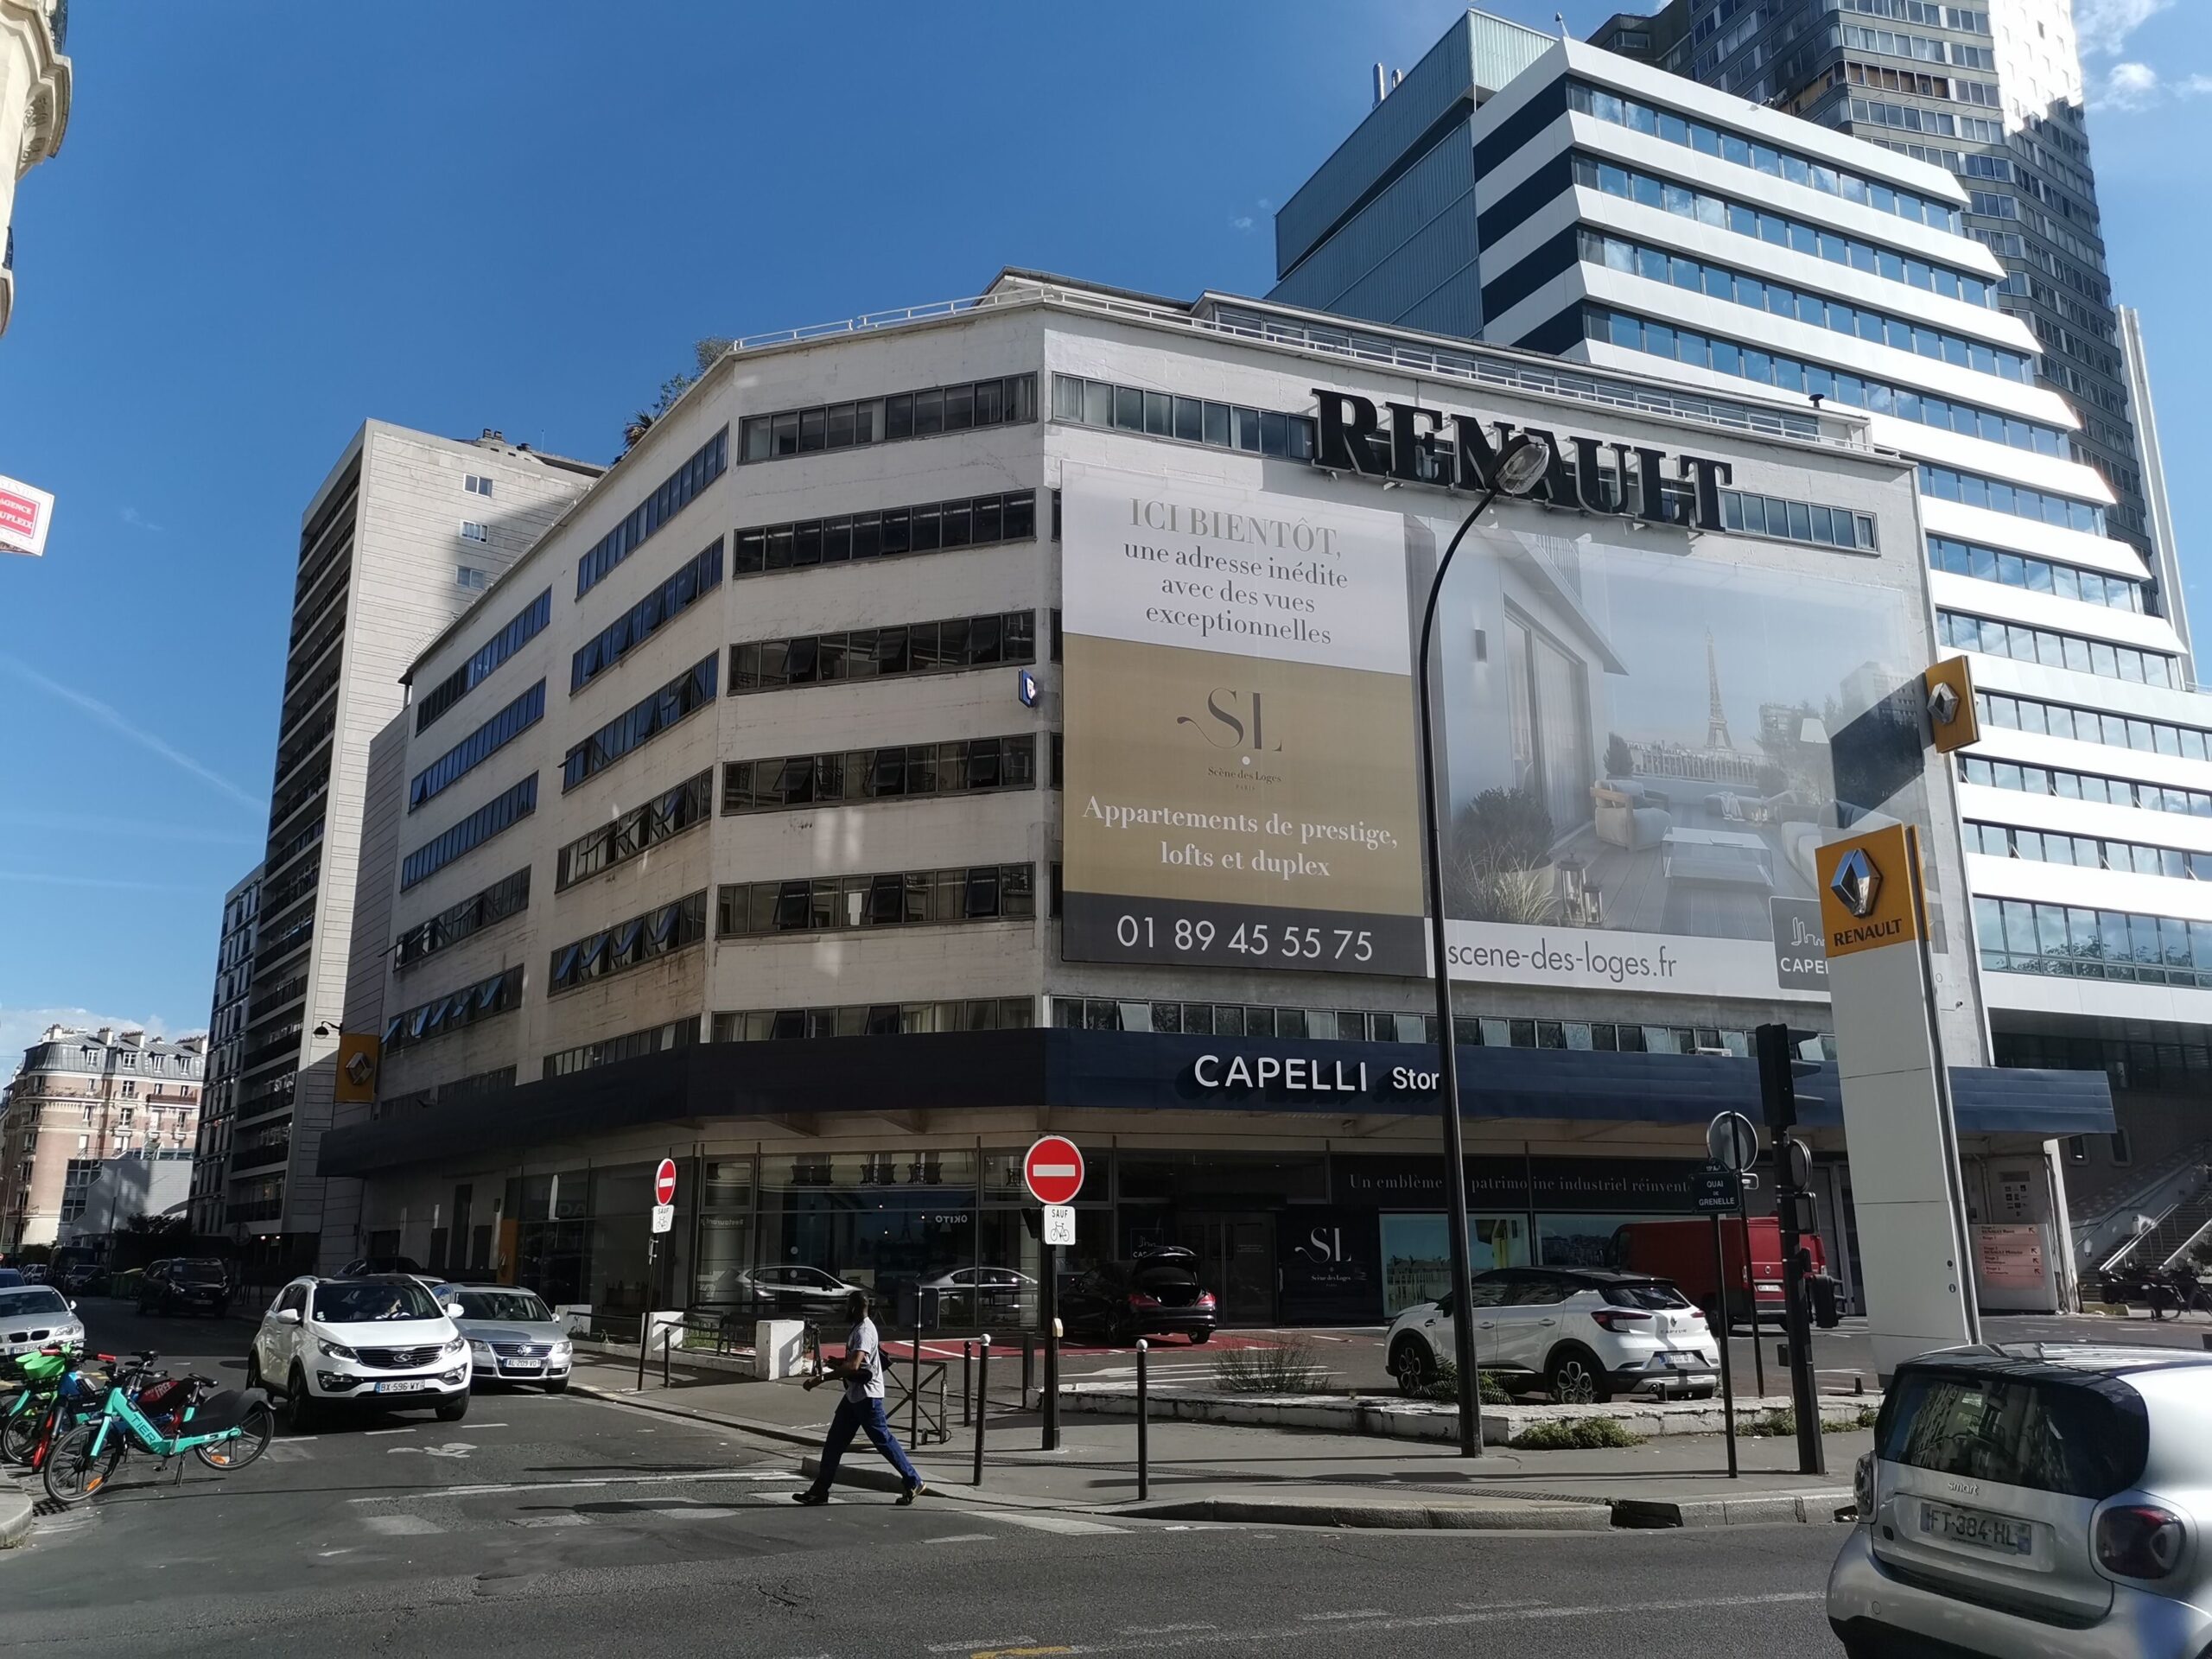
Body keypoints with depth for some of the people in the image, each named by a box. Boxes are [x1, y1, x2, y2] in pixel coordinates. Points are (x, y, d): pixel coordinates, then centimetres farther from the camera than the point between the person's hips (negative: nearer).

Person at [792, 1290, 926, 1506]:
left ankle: (914, 1483, 8)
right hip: (854, 1395, 10)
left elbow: (854, 1365, -32)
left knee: (883, 1440, -2)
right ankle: (820, 1490, 14)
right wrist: (836, 1364, 12)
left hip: (866, 1396, -10)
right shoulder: (859, 1328, 11)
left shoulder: (864, 1330, -20)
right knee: (834, 1441, 9)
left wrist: (821, 1378, -32)